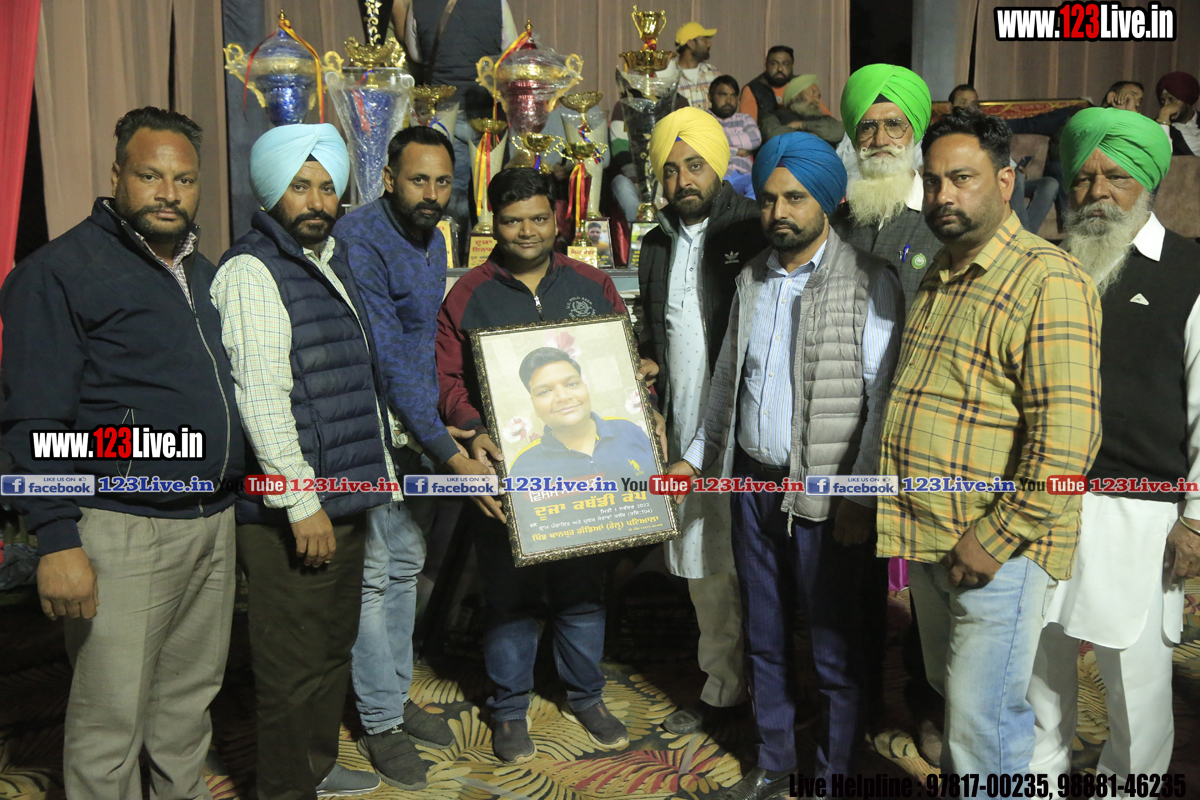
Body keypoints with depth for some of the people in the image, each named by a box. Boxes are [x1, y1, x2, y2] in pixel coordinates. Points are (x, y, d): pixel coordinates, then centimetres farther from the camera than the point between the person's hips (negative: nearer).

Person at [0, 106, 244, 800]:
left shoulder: (206, 274, 15)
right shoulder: (61, 270, -7)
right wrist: (57, 541, -17)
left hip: (215, 522, 7)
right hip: (123, 531, -7)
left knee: (191, 698, 17)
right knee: (111, 718, 3)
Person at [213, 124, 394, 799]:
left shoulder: (331, 262, 14)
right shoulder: (252, 271, -13)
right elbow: (261, 398, -20)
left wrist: (376, 462, 22)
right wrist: (301, 502, -20)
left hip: (344, 498, 9)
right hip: (291, 510, -9)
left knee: (334, 642, 20)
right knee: (294, 661, 3)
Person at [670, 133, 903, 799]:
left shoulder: (868, 283, -10)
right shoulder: (753, 277, 8)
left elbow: (884, 399, -13)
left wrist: (859, 496, -16)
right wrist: (699, 457, 18)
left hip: (822, 494, -6)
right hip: (752, 480, 6)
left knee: (834, 650, 7)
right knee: (764, 637, 18)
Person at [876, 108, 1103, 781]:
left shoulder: (1049, 281, -15)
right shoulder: (936, 276, 12)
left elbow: (1067, 436, -22)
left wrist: (995, 539, -20)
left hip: (998, 550, -8)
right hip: (927, 540, 8)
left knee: (983, 720, 1)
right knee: (950, 691, 22)